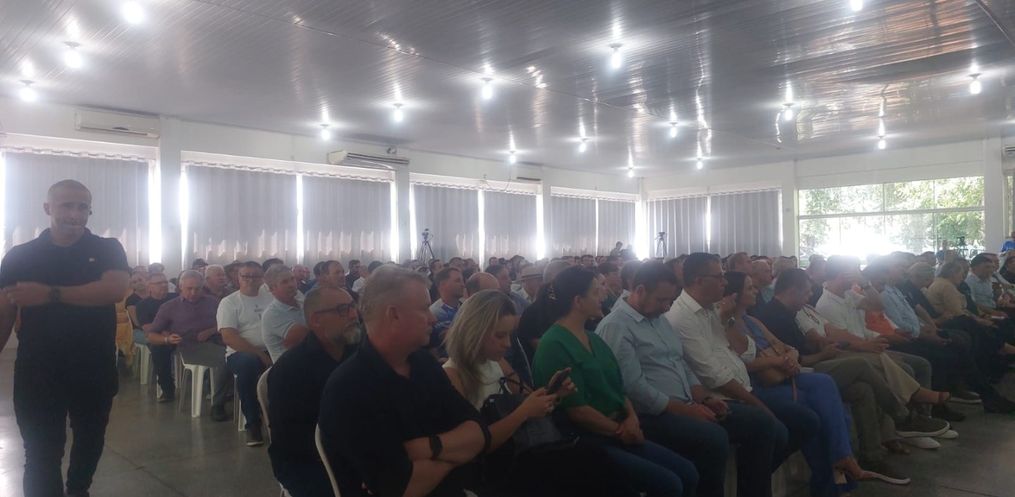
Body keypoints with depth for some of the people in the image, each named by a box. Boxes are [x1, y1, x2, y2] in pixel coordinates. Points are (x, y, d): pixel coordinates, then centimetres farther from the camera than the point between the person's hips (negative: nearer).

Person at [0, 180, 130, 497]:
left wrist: (51, 294, -26)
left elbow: (116, 290, -20)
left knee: (90, 442, 21)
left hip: (95, 372, 1)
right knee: (41, 456, 2)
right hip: (38, 374, -1)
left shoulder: (107, 250, -1)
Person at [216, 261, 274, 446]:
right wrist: (260, 354, -17)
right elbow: (229, 337, -8)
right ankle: (253, 424, -22)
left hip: (271, 352, 3)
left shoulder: (271, 299, 14)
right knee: (248, 364, -37)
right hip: (241, 354, -3)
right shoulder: (229, 303, 4)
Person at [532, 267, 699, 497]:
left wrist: (632, 417, -6)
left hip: (619, 434, 9)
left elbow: (617, 387, 14)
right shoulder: (554, 345, -16)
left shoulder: (594, 339, 13)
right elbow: (576, 409, -19)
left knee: (688, 473, 0)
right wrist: (620, 430, -9)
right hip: (584, 442, -9)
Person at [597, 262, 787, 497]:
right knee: (714, 438, -34)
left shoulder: (659, 319, 18)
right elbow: (635, 388, -19)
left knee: (763, 424, -2)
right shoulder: (615, 327, -12)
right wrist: (685, 410, -16)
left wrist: (706, 398, 2)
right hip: (654, 413, -9)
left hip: (688, 405, 9)